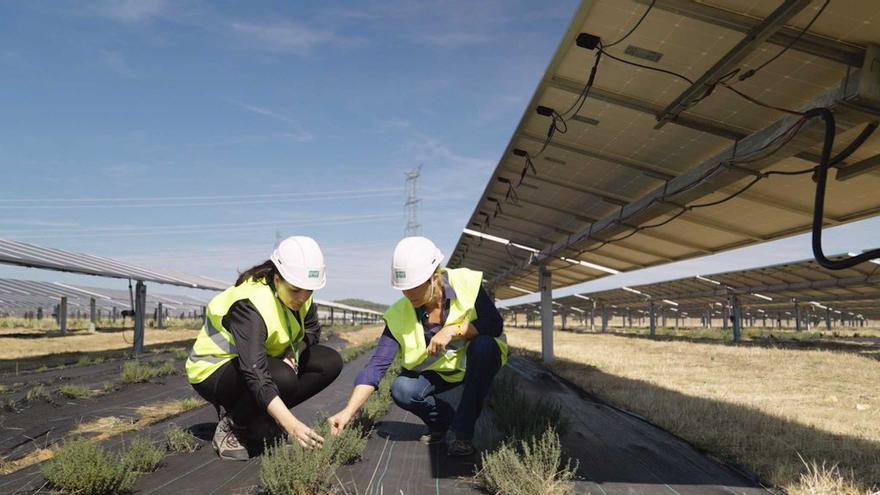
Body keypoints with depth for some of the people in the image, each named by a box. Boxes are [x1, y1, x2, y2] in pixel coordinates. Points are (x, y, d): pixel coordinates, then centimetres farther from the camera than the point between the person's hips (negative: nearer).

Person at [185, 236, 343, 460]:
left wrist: (294, 352, -17)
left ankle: (260, 418, 0)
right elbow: (255, 374, -43)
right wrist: (292, 425, -50)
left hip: (263, 358, 8)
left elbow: (312, 330, 7)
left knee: (331, 362, -9)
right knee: (282, 377, -38)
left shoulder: (298, 295, -10)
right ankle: (230, 427, -10)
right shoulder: (250, 305, -33)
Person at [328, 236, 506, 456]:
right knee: (402, 391, -26)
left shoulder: (466, 283, -23)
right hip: (439, 371, 1)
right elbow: (377, 364, -22)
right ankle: (444, 419, 8)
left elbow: (495, 324, -23)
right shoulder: (399, 315, -19)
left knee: (483, 345, -35)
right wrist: (348, 411, -32)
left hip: (476, 363, -1)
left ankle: (462, 431, -20)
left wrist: (453, 330, -35)